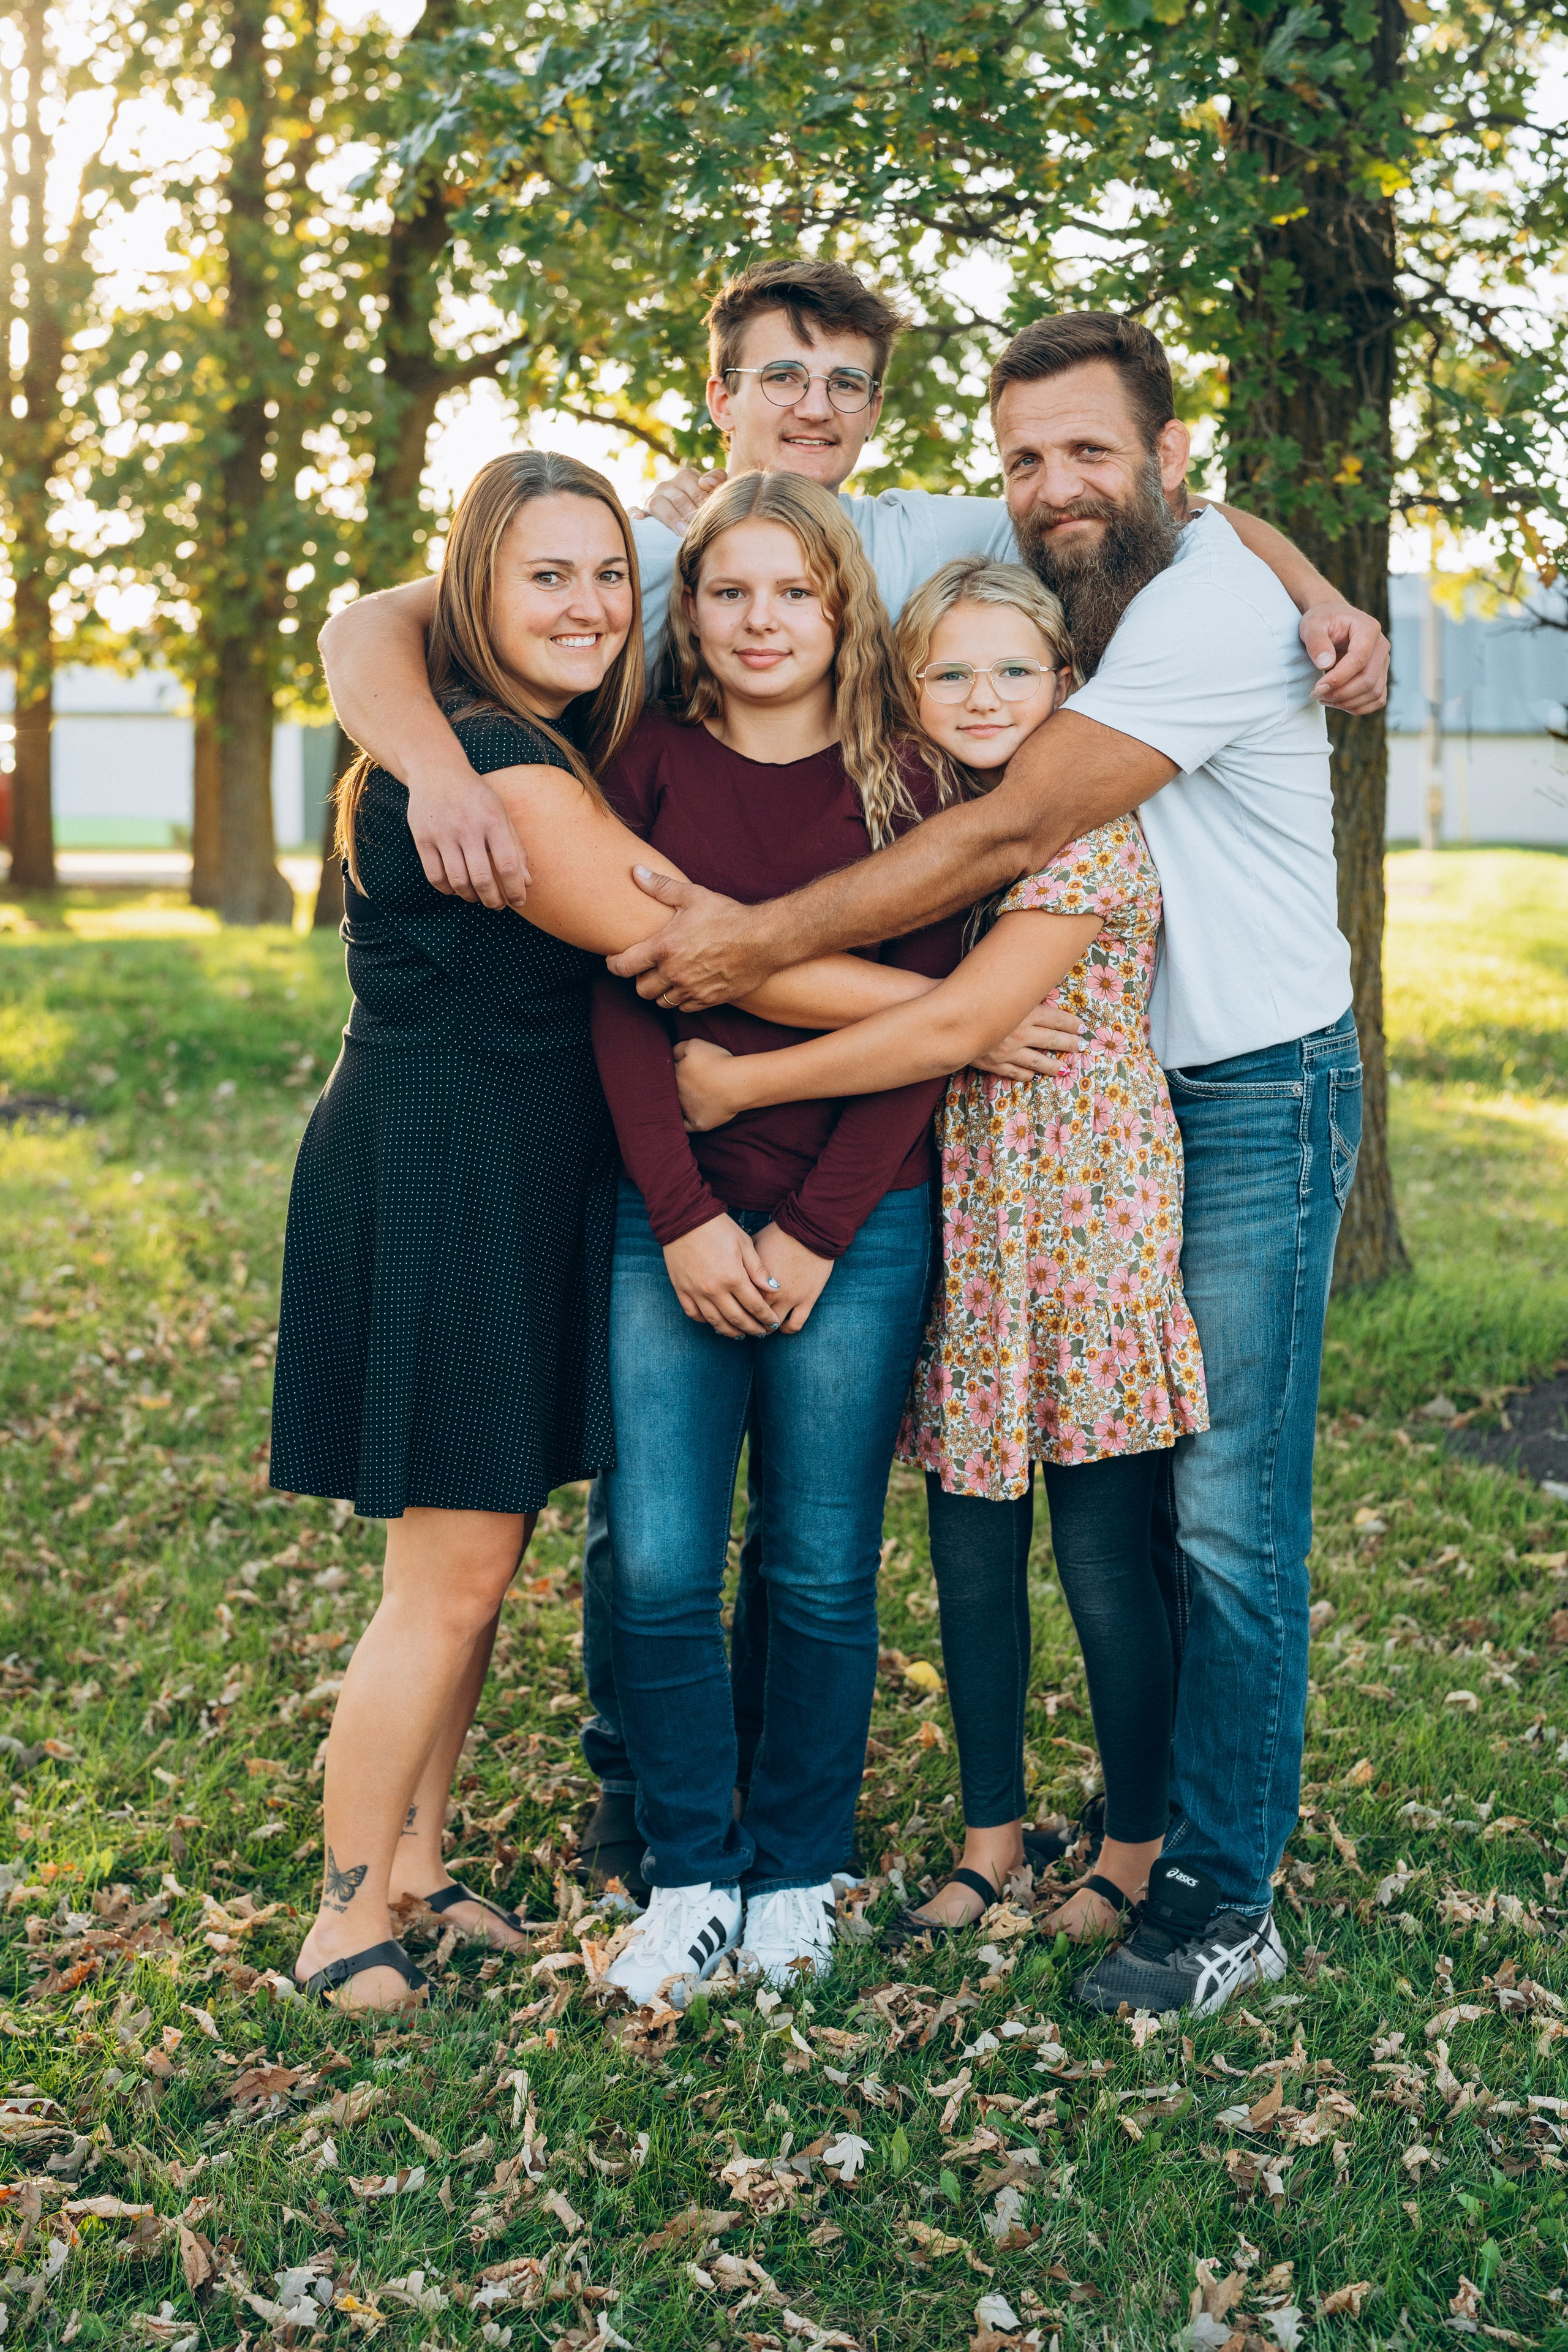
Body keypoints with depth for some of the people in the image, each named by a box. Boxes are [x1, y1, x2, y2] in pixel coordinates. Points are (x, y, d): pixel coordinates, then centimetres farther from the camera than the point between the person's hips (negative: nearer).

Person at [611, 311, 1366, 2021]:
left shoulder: (1216, 606, -19)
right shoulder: (1026, 589, 7)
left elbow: (1010, 833, -24)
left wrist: (762, 942, -22)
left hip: (1255, 1100, -7)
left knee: (1226, 1511, -5)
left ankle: (1222, 1897, 5)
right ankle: (1150, 1811, 27)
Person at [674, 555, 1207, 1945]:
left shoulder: (1092, 833, -12)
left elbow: (957, 1027, -19)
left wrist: (739, 1085, -14)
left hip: (1087, 1204, -7)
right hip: (961, 1208, 7)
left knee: (1104, 1556, 1)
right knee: (971, 1544, 10)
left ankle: (1134, 1847, 19)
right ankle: (993, 1834, 25)